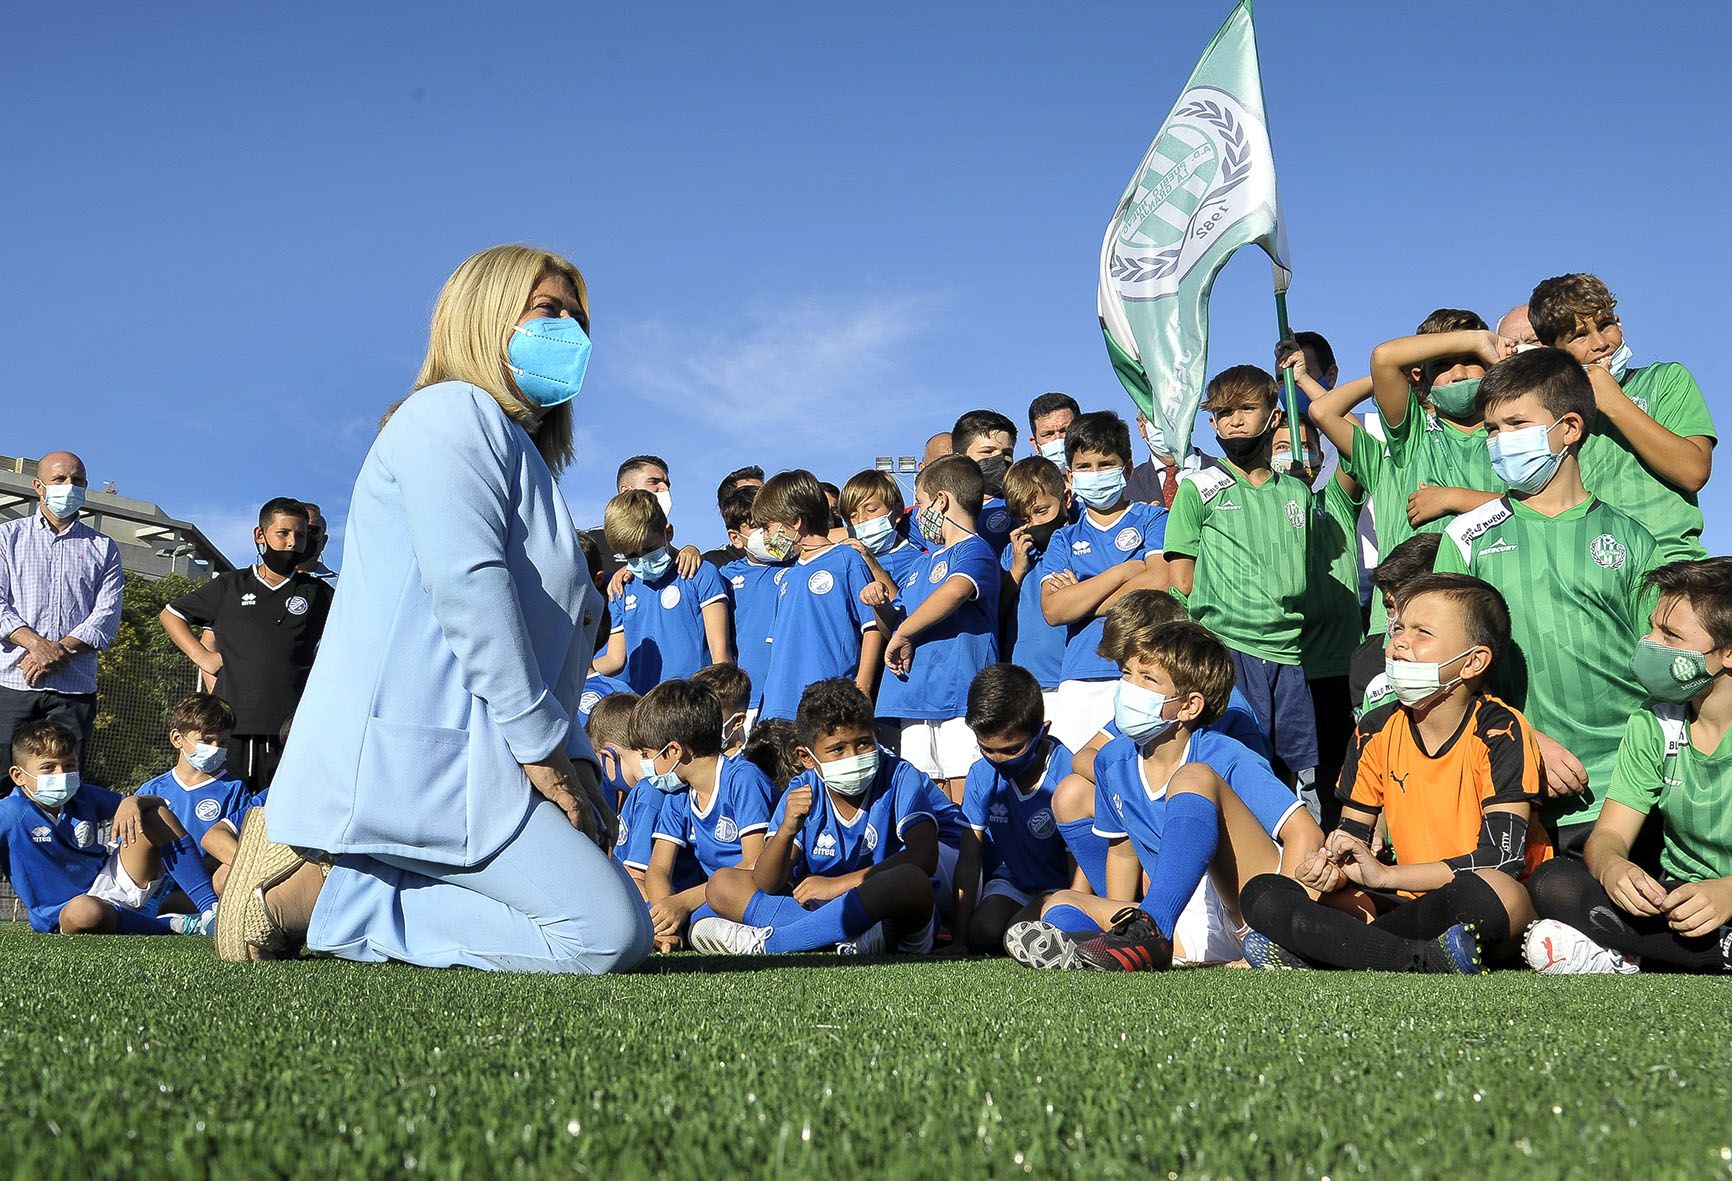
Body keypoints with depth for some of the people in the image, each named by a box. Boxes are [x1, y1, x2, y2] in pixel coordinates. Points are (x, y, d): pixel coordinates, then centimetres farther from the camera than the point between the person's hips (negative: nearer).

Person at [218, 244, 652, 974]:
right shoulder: (453, 411, -2)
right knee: (612, 934, -16)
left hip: (458, 762, 10)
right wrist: (544, 745, -15)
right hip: (416, 755, -10)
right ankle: (311, 895, -12)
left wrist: (573, 761, 8)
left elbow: (546, 645, 22)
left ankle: (317, 877, 3)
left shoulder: (521, 456, 29)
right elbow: (467, 583, -17)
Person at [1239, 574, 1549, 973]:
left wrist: (1385, 874, -21)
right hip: (1411, 903, 5)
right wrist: (1329, 870, -15)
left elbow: (1502, 858, -19)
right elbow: (1350, 838, 10)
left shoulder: (1499, 731, -10)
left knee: (1492, 890, -42)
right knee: (1261, 894, -12)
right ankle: (1424, 961, -31)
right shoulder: (1377, 732, 6)